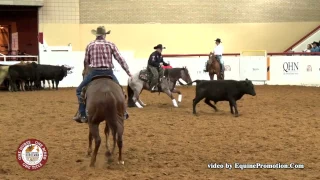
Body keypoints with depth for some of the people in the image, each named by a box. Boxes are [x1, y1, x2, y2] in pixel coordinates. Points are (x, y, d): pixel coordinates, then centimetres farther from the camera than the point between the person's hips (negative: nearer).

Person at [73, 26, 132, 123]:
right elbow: (120, 59, 1)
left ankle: (83, 115, 3)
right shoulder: (111, 45, 3)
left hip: (94, 72, -1)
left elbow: (86, 62, 12)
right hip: (108, 72, 1)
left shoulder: (90, 45, 5)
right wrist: (128, 72, 6)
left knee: (80, 90, 14)